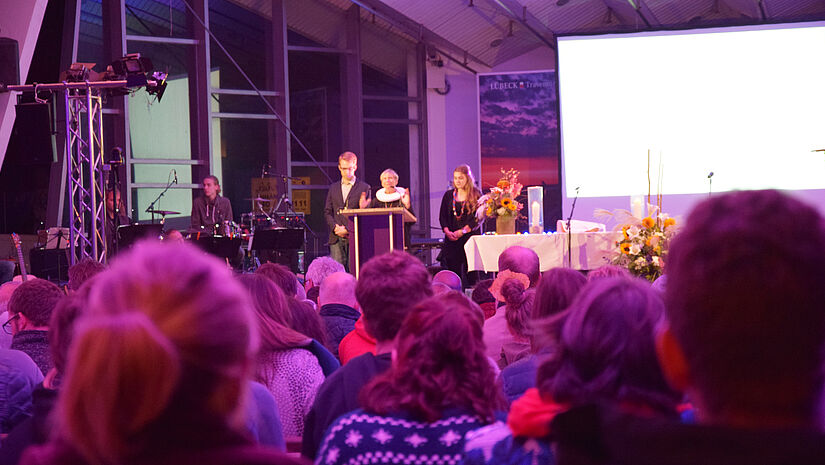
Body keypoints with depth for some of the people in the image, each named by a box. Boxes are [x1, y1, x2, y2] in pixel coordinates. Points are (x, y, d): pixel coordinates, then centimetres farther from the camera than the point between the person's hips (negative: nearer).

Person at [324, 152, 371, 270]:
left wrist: (348, 230, -10)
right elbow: (327, 212, 15)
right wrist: (335, 227, -4)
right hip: (336, 238, 3)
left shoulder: (364, 188, 4)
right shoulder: (333, 188, 17)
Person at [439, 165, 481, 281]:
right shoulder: (448, 195, 13)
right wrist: (447, 231, -6)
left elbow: (478, 218, -6)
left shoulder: (476, 195, 1)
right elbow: (442, 216, 12)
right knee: (453, 270, -1)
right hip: (451, 239, 4)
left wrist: (462, 231, -13)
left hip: (470, 237, -3)